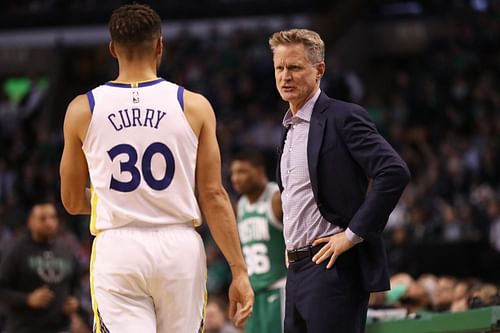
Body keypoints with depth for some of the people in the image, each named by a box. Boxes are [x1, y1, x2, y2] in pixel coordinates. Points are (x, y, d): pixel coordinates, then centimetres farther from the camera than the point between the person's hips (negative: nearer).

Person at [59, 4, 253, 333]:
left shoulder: (82, 110, 2)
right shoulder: (194, 107, 0)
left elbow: (72, 202, 12)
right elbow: (213, 195, -2)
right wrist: (239, 271, 3)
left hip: (117, 248, -1)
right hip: (180, 247, 1)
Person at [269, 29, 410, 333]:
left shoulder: (343, 117, -8)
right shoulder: (290, 127, 19)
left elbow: (395, 173, -19)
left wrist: (353, 234, -18)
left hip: (333, 268, -9)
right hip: (298, 270, 9)